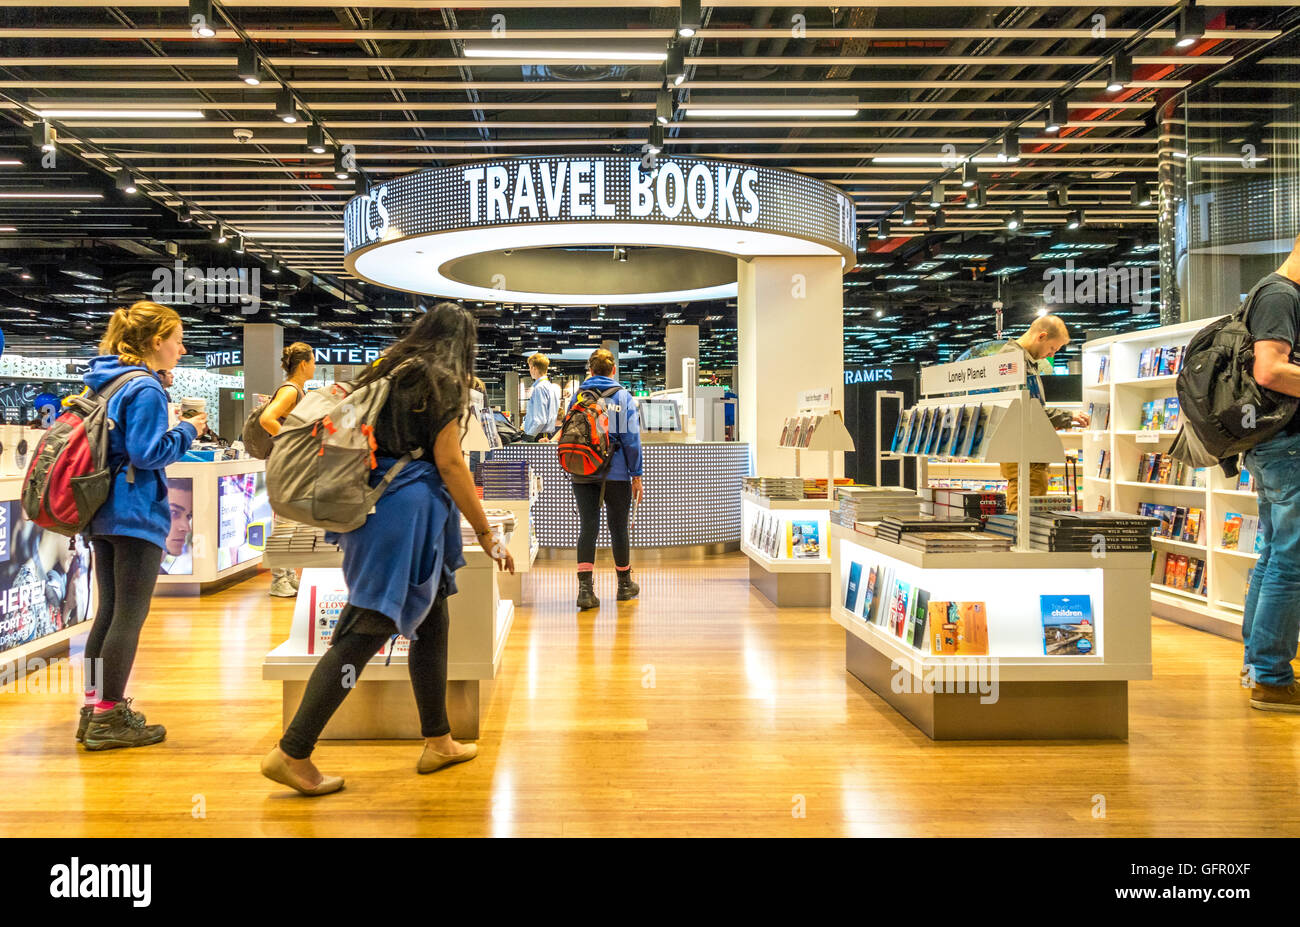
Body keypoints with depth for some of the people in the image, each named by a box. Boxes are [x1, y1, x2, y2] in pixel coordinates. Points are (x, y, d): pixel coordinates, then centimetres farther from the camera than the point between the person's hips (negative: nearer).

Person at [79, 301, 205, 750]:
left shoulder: (103, 381, 14)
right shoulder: (145, 388, -14)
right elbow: (148, 453, -19)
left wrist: (172, 428, 14)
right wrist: (186, 431, -6)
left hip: (103, 513, 9)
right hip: (136, 515, -9)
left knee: (109, 611, 14)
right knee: (130, 615, -2)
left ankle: (94, 708, 21)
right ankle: (108, 718, 3)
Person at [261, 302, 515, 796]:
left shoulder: (387, 369, 16)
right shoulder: (443, 382, -6)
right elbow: (449, 462, -11)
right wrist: (487, 535, -7)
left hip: (373, 501, 9)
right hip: (409, 509, -9)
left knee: (431, 620, 17)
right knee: (365, 632, -7)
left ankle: (438, 742, 24)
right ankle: (292, 752, -6)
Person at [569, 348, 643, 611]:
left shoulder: (578, 395, 5)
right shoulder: (623, 396, -1)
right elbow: (631, 438, -4)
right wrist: (636, 475, 1)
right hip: (616, 473, -1)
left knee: (587, 527, 1)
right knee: (619, 527, 11)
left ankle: (585, 588, -11)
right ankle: (625, 584, 26)